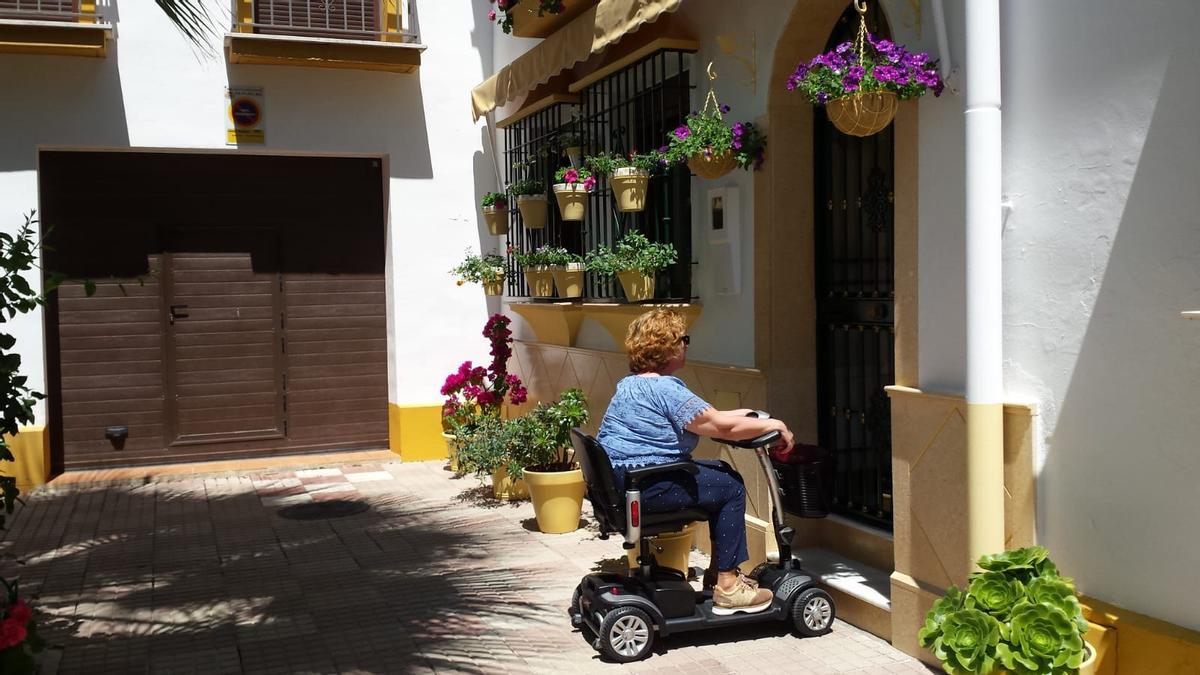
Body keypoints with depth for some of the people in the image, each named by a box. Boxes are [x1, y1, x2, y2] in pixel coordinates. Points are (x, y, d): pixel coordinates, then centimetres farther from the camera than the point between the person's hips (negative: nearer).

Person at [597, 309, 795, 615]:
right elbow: (723, 427, -18)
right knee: (731, 488, -2)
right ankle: (727, 587, 2)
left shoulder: (630, 384, 15)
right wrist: (774, 425, -4)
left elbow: (701, 418, 23)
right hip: (644, 488, -11)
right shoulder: (664, 389, -18)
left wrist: (740, 415, 22)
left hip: (621, 479, 11)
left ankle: (720, 571, 26)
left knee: (723, 473, 20)